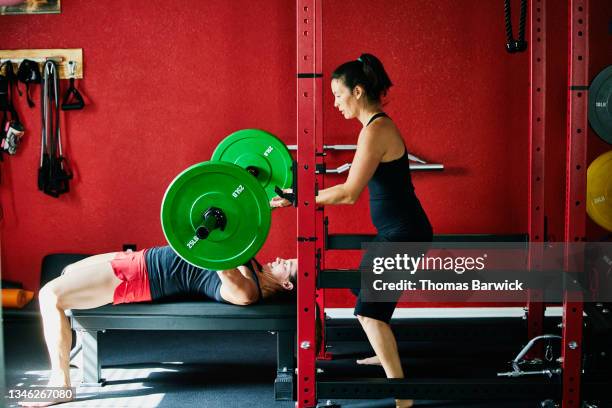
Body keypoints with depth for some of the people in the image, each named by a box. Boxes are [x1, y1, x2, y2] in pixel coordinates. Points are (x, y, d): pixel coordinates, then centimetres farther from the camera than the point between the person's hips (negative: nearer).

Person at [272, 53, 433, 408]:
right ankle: (387, 354, 45)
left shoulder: (375, 130, -20)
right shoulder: (378, 125, 10)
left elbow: (349, 193, -23)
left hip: (404, 234, -11)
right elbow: (360, 185, 14)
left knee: (369, 310, -12)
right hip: (398, 230, 11)